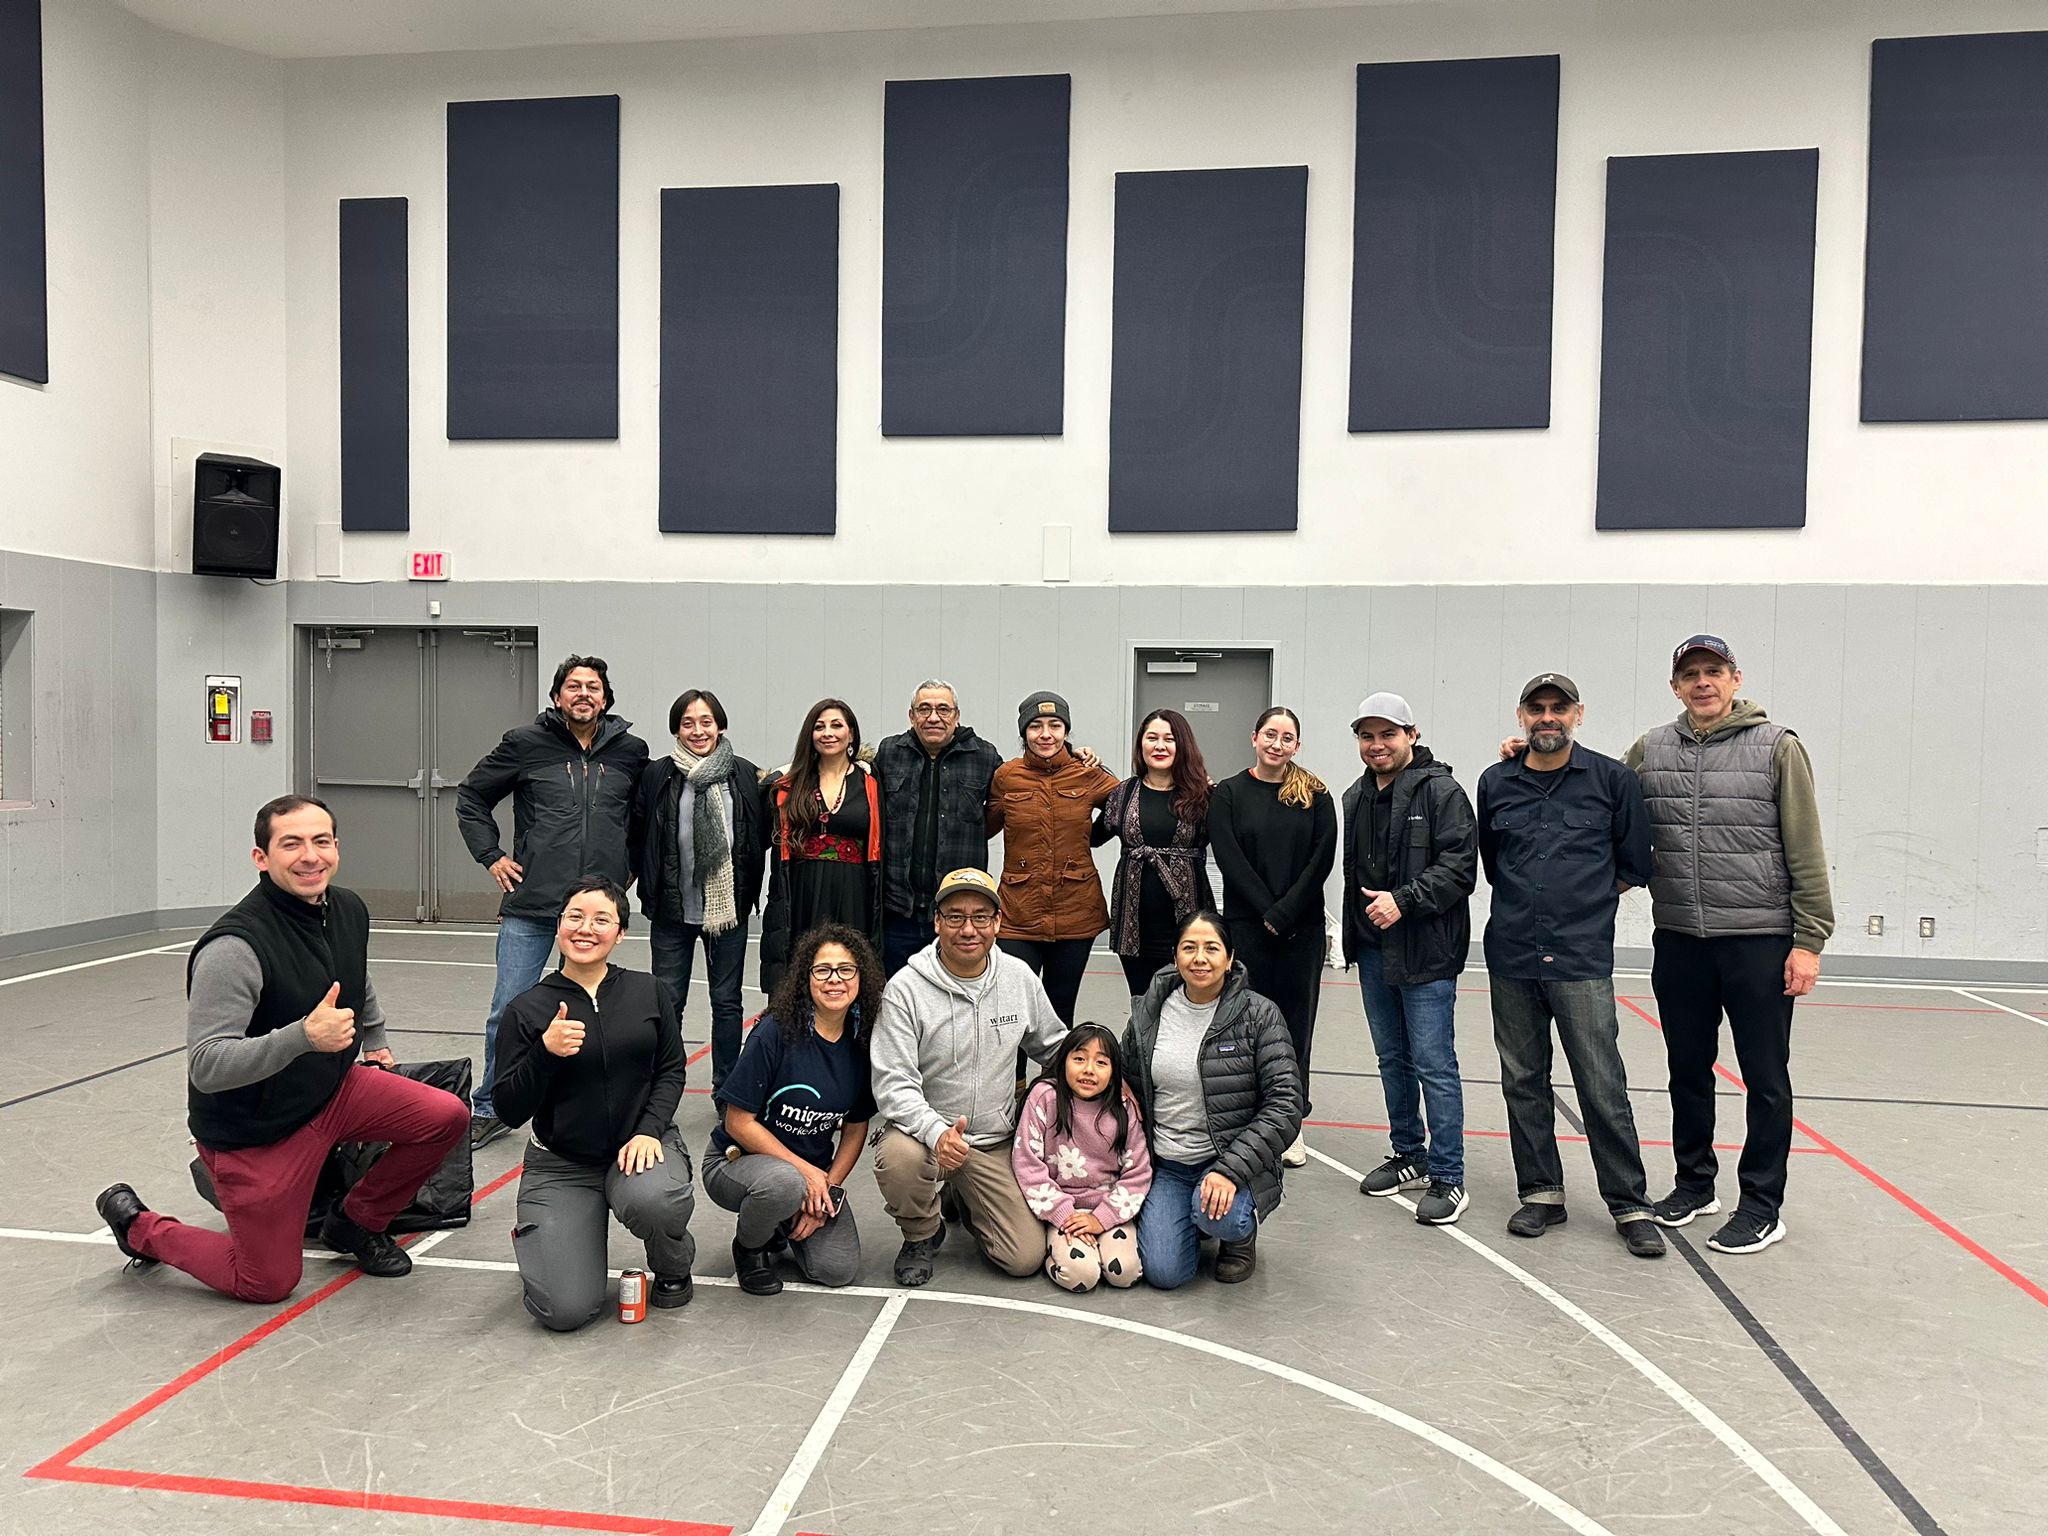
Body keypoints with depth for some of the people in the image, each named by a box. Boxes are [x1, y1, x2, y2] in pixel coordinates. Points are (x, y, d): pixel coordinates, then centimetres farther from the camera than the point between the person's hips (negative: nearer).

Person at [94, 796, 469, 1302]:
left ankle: (355, 1223, 14)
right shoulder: (235, 946, -27)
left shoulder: (349, 910, -3)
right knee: (269, 1284, 2)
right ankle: (140, 1226, 27)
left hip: (333, 1089, 7)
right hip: (251, 1131, -6)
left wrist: (375, 1042, 31)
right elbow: (205, 1066, -31)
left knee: (448, 1117, -12)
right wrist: (303, 1036, -43)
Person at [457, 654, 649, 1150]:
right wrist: (492, 856, 3)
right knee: (509, 1011, 1)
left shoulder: (631, 751, 6)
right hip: (531, 905, -1)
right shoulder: (526, 744, 1)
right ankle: (488, 1108, 19)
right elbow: (471, 798, 12)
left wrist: (631, 866, 15)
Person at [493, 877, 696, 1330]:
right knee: (566, 1311, -13)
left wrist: (648, 1131, -14)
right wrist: (545, 1052, -23)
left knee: (652, 1200, -37)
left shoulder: (649, 992, 1)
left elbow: (670, 1071, 3)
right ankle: (532, 1236, 23)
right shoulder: (527, 1010, -4)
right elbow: (510, 1111, -7)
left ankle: (673, 1268, 1)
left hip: (640, 1144, 1)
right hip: (561, 1164, 0)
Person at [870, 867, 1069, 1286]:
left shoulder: (1019, 978, 0)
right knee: (897, 1158, -38)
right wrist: (938, 1133, -36)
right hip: (924, 1129, -3)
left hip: (996, 1142, 3)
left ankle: (968, 1201, 26)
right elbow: (893, 1082, -19)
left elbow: (1054, 1047, 16)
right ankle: (922, 1235, -1)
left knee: (1026, 1258, -8)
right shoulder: (905, 988, -14)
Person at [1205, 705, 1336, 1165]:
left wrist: (1286, 912, -11)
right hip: (1246, 926, -1)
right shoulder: (1229, 793, 2)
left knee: (1295, 1023, 6)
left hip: (1303, 929, 1)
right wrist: (1268, 912, -12)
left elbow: (1323, 857, -3)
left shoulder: (1315, 795, 5)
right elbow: (1230, 860, -5)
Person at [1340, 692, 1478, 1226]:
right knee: (1393, 1060, 16)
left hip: (1427, 953, -8)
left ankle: (1448, 1178, 5)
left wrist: (1404, 900, -23)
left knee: (1434, 1065, -4)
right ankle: (1409, 1156, 30)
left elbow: (1459, 867, -17)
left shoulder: (1442, 792, -10)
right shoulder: (1356, 798, 13)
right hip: (1373, 950, 8)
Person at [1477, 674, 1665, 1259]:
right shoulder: (1496, 784, 8)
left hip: (1583, 960, -3)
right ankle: (1541, 1193, 22)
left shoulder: (1612, 780, 0)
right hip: (1510, 959, 4)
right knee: (1523, 1083, 10)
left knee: (1603, 1089, -3)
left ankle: (1630, 1206, 10)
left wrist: (1585, 904, 8)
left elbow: (1635, 865, 6)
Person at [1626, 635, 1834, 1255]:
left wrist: (1809, 940, -9)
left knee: (1766, 1080, 6)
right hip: (1679, 941, 4)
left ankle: (1761, 1207, 18)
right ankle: (1694, 1184, 31)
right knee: (1688, 1072, 15)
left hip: (1759, 941, -3)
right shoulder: (1650, 751, 5)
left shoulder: (1776, 747, -4)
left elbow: (1805, 852, -5)